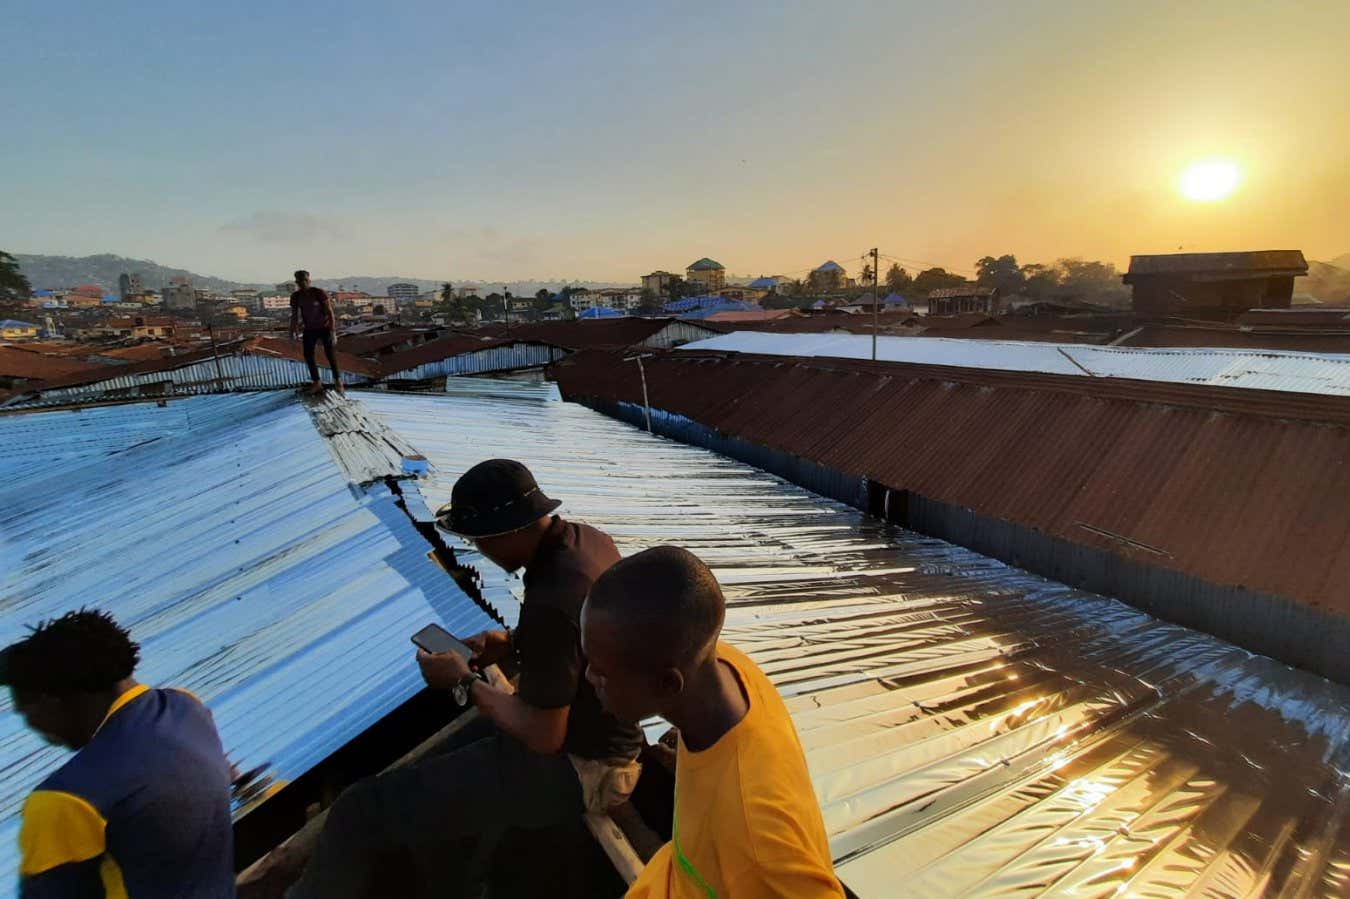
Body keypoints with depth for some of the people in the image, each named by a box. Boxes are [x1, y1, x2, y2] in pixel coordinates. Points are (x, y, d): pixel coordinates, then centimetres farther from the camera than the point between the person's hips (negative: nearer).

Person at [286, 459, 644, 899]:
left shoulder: (550, 602, -32)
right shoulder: (587, 539, -4)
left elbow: (544, 737, -23)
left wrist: (464, 682, -11)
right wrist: (514, 643, 2)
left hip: (572, 765, -9)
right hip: (598, 732, 9)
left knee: (361, 814, -5)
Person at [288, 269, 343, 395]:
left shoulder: (319, 293, -17)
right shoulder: (295, 296, -4)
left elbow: (330, 311, -17)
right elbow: (294, 315, 3)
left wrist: (332, 330, -23)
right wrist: (293, 331, -5)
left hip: (325, 327, -4)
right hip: (309, 329, 4)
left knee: (330, 354, -8)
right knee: (308, 354, -1)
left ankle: (338, 382, 2)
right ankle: (316, 383, 8)